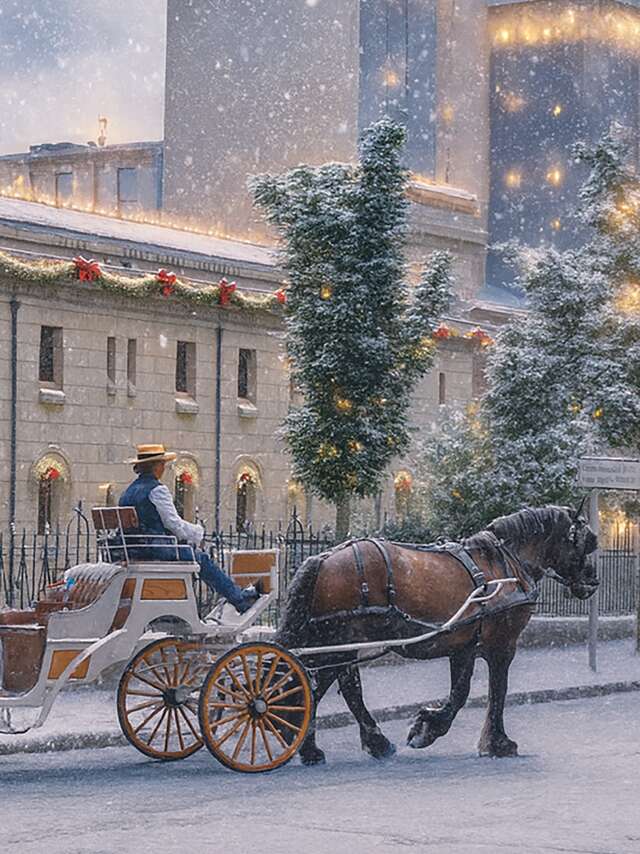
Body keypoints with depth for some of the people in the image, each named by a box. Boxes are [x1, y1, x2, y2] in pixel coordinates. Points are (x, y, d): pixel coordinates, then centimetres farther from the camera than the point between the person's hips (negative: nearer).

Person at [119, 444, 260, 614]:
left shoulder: (127, 492, 14)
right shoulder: (157, 490, -13)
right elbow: (174, 524, -14)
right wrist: (197, 532, 5)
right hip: (157, 549, -9)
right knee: (202, 559, 6)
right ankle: (240, 599, 13)